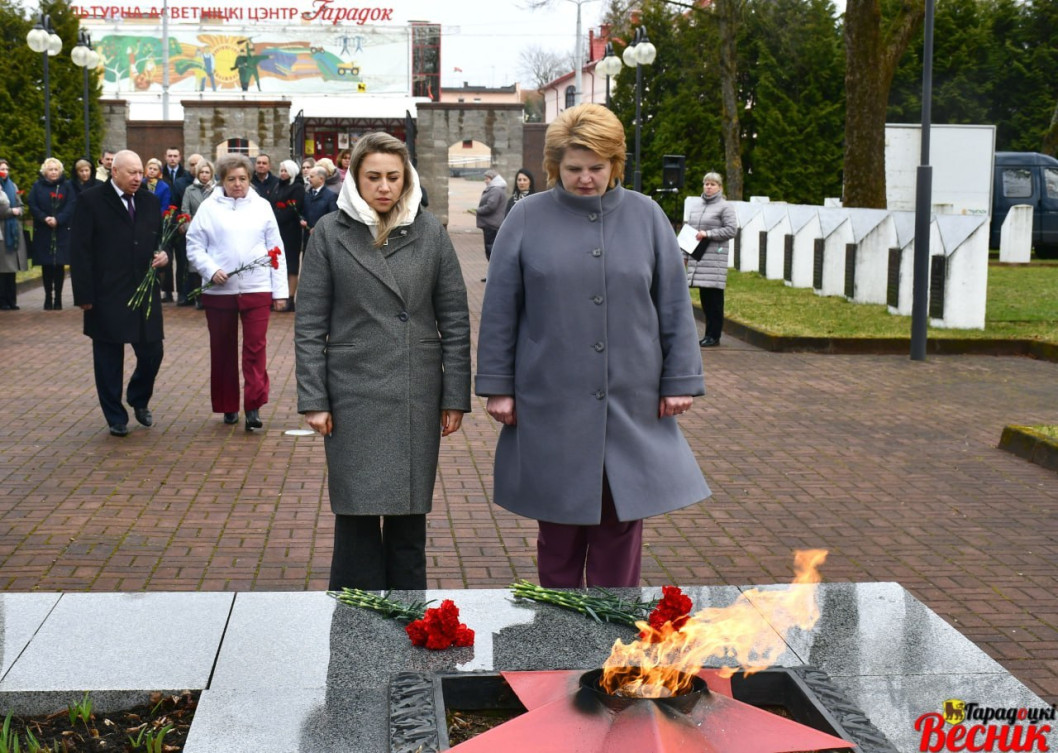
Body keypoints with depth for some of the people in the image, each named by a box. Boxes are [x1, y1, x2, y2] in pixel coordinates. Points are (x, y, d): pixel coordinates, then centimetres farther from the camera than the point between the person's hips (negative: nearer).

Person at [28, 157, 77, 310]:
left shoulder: (67, 186, 4)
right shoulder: (37, 186, 6)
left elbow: (71, 206, -4)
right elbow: (32, 205, 1)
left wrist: (58, 219, -15)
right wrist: (45, 218, -13)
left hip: (62, 232, -1)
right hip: (43, 232, 1)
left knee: (60, 265, -1)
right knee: (46, 265, 2)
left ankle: (58, 298, 6)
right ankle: (48, 297, 10)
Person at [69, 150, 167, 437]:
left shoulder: (149, 200, 9)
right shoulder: (90, 201, -6)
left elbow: (160, 237, 20)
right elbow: (79, 251, -8)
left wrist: (163, 254, -4)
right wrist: (84, 295, -12)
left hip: (145, 293, 4)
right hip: (107, 297, -4)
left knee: (152, 353, 6)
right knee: (109, 359, 5)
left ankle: (139, 400, 33)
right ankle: (116, 417, 19)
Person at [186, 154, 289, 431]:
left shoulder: (262, 207, 7)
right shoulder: (209, 208, 3)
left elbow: (275, 249, 7)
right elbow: (194, 246, 3)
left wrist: (280, 291, 4)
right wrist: (211, 270, -14)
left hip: (257, 289, 0)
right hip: (219, 291, 0)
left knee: (255, 348, -7)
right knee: (223, 350, 9)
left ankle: (253, 406, -4)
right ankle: (228, 406, 21)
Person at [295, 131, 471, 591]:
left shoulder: (429, 232, 4)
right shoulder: (330, 232, 1)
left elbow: (455, 319, 5)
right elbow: (309, 322, 0)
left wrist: (455, 396, 1)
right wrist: (313, 399, -5)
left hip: (417, 397, 1)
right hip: (354, 394, -1)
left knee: (409, 512, 8)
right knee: (357, 515, 0)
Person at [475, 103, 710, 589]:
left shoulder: (645, 216, 5)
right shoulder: (527, 218, 1)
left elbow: (675, 307, 7)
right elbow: (499, 310, 3)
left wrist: (681, 380, 3)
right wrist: (497, 385, 0)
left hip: (631, 404, 1)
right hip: (550, 404, -1)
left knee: (621, 524, 6)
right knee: (558, 529, 8)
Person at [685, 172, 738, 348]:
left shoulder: (725, 207, 0)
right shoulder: (696, 208, 20)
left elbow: (731, 230, -9)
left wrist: (708, 234, -15)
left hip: (715, 257, -6)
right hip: (697, 257, 6)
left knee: (714, 297, -6)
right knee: (704, 297, 7)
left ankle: (714, 335, -3)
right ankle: (708, 334, 13)